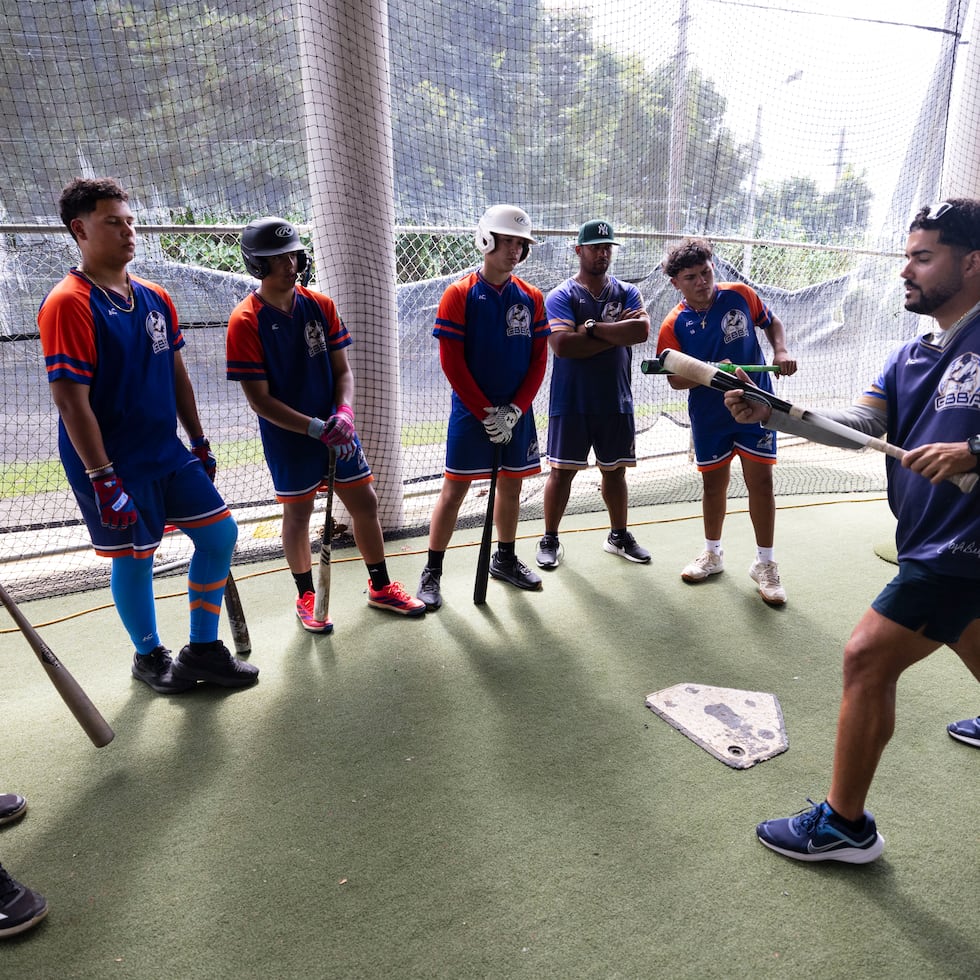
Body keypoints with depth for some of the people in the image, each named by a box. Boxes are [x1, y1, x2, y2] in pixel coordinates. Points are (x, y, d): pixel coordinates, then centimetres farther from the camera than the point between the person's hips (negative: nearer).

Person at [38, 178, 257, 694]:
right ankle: (149, 656, 31)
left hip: (167, 452, 7)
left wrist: (199, 442, 15)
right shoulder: (68, 303, -15)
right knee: (133, 557, 6)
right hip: (113, 465, -7)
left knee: (220, 533, 6)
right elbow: (70, 399, -18)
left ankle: (203, 649, 21)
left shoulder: (155, 298, 8)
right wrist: (102, 478, -20)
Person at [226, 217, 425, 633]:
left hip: (337, 430, 4)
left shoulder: (320, 305, 1)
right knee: (297, 513, 9)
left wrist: (344, 413, -16)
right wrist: (315, 429, -24)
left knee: (365, 503, 8)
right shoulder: (246, 320, -13)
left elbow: (342, 369, 3)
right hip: (288, 438, -4)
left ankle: (380, 587, 28)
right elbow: (258, 399, -16)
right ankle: (306, 597, 30)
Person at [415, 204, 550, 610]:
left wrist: (513, 411, -9)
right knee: (454, 489, -1)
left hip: (516, 414, 4)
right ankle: (432, 572, 11)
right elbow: (451, 363, -11)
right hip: (470, 412, -4)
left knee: (511, 485, 13)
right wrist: (486, 413, -14)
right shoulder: (459, 295, -7)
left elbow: (538, 360, 3)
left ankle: (505, 559, 32)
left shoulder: (531, 298, 5)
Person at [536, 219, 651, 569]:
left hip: (616, 401, 4)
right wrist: (617, 335, -14)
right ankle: (549, 539, 16)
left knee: (614, 471, 14)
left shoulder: (627, 292, 8)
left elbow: (641, 330, -12)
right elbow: (562, 345, -20)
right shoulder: (561, 296, -3)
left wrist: (592, 327, -15)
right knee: (562, 471, 2)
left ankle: (619, 536, 29)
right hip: (571, 401, -3)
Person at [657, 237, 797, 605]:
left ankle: (765, 564, 12)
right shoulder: (673, 326, -10)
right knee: (713, 483, 12)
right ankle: (713, 554, 32)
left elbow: (772, 322, 10)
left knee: (760, 481, -2)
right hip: (708, 416, 1)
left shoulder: (740, 295, -7)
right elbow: (674, 379, -10)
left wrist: (781, 352, -7)